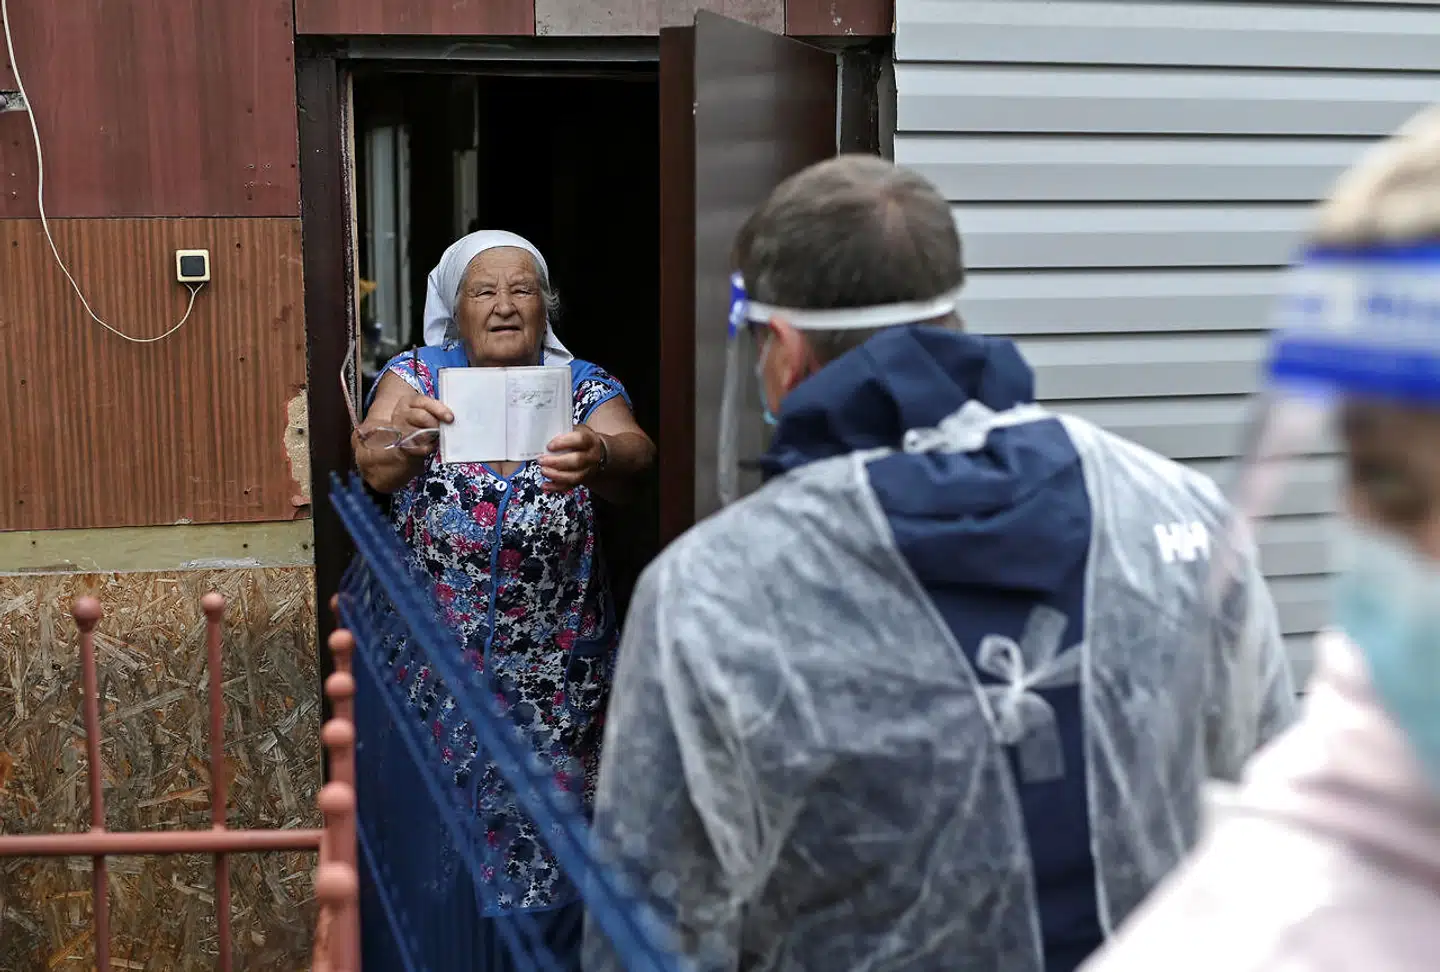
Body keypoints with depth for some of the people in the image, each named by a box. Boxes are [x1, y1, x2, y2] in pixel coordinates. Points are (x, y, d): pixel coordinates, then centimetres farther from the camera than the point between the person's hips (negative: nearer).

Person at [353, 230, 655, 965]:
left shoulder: (583, 385, 0)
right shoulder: (417, 375, 1)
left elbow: (633, 450, -22)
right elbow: (372, 467, -18)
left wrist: (597, 458, -46)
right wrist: (400, 439, -41)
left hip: (556, 665, 0)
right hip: (437, 658, 0)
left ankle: (547, 950, 28)